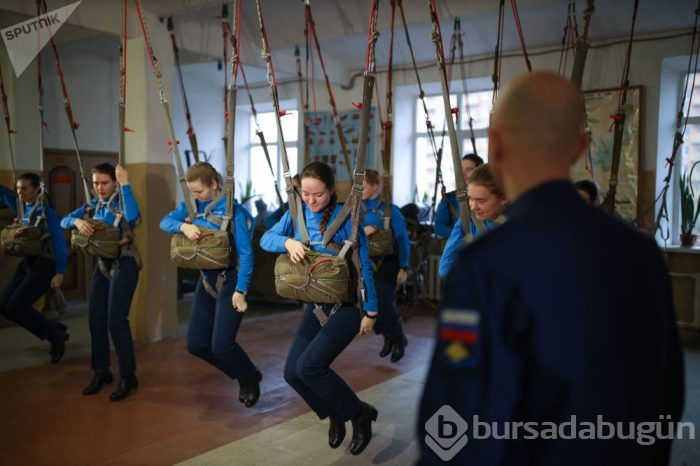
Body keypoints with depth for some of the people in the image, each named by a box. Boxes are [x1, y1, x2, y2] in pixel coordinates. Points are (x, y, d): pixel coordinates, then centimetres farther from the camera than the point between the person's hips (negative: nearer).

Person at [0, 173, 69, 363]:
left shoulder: (46, 211, -14)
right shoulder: (21, 206, 5)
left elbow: (60, 243, -15)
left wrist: (60, 273, -18)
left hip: (45, 265, -8)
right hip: (27, 263, 8)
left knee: (16, 306, -12)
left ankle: (56, 337, 7)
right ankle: (56, 330, 16)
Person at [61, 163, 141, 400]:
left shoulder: (121, 200, -9)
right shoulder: (93, 205, 10)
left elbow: (132, 216, -33)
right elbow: (64, 221, 3)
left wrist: (125, 184, -30)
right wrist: (78, 221, -19)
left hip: (124, 263, -7)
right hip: (102, 264, 7)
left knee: (116, 320, -9)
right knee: (95, 318, 7)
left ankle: (128, 376, 2)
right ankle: (101, 371, 23)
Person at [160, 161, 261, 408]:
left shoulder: (233, 210, -16)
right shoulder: (192, 205, 3)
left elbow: (246, 253, -17)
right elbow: (165, 221, -4)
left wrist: (240, 291, -19)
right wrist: (183, 225, -26)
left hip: (230, 280, -7)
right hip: (206, 279, 7)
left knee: (221, 345, -10)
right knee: (196, 344, 8)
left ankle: (251, 378, 20)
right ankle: (242, 375, 29)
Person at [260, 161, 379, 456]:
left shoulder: (345, 218, -16)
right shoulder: (297, 212, -1)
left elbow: (364, 266, -13)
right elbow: (266, 239, -2)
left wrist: (370, 311, -12)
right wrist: (288, 242, -24)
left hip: (348, 304, -6)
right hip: (317, 302, 6)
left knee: (309, 366, -17)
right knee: (292, 372, 2)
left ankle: (360, 414, 6)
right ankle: (335, 414, 28)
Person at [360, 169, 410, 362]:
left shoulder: (390, 210, -11)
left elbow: (403, 241, -9)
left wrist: (403, 268, -10)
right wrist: (362, 230, -26)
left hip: (387, 264, -5)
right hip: (366, 263, 5)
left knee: (383, 303, -9)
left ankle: (399, 339, 16)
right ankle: (388, 337, 30)